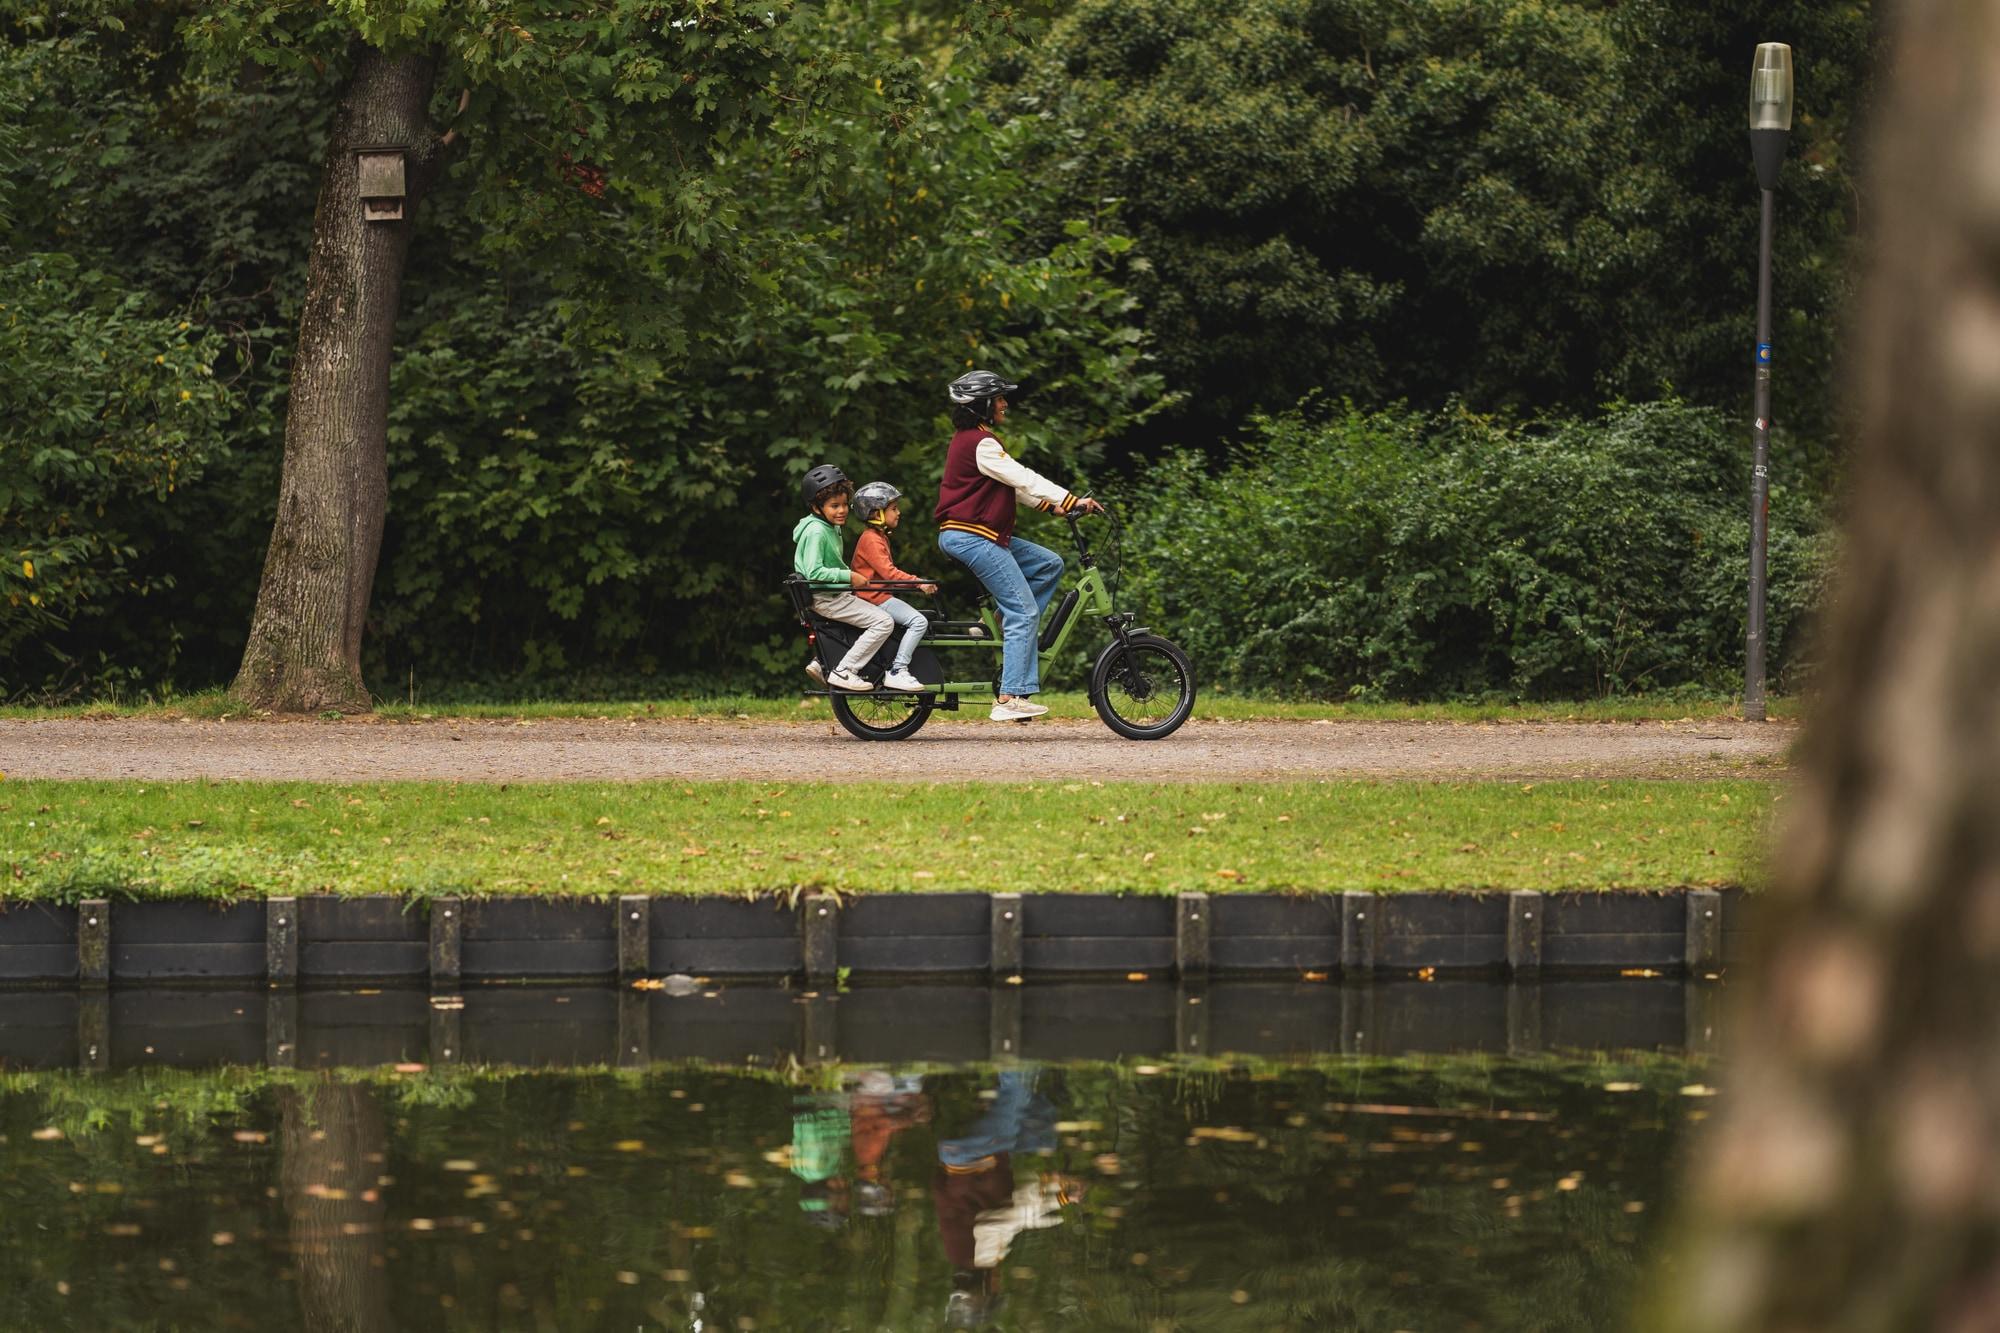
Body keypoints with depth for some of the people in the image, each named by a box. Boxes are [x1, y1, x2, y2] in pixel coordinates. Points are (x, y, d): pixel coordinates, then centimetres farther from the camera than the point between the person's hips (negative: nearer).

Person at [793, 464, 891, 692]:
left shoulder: (832, 529, 14)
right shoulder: (816, 532, -18)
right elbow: (814, 572, -26)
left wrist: (852, 575, 12)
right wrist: (848, 576, -24)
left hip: (836, 595, 10)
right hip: (826, 598, -10)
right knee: (883, 622, -16)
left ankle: (820, 663, 22)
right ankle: (843, 671, -15)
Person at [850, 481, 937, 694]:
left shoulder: (878, 537, 18)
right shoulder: (871, 539, -16)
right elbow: (887, 572, -25)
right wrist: (917, 582, -28)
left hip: (881, 595, 11)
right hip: (875, 597, -11)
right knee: (918, 621, -20)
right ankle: (897, 672, -23)